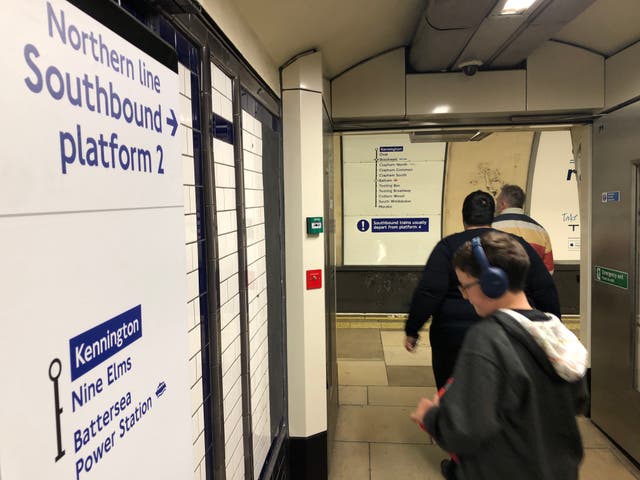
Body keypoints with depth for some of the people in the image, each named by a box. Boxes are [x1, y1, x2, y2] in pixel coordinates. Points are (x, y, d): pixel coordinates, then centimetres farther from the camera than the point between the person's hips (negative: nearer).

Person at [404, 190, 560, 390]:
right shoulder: (519, 245, 5)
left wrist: (412, 330, -5)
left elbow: (428, 293, -13)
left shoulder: (448, 246, -6)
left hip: (457, 337, -3)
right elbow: (547, 293, 7)